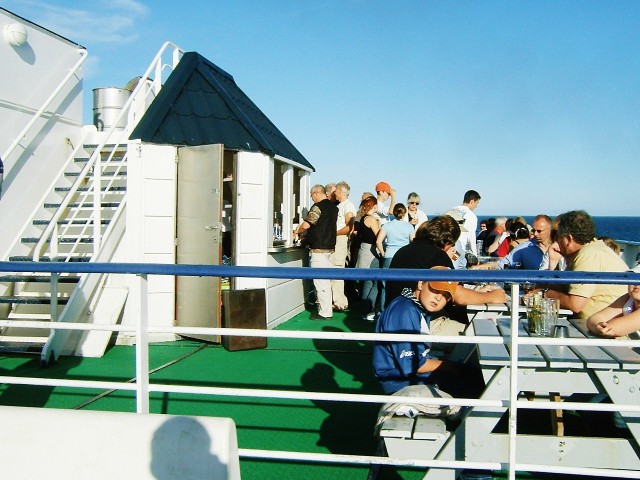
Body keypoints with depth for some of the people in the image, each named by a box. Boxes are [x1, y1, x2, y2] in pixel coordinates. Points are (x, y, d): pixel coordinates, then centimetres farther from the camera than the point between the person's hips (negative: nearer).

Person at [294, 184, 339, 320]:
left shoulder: (318, 206, -14)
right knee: (326, 281, 14)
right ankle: (326, 309, 20)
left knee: (320, 281, -5)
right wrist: (305, 234, 22)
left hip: (319, 248, -9)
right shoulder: (333, 206, 12)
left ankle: (325, 313, -2)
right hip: (330, 247, 9)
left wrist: (297, 232, 2)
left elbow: (306, 225, -18)